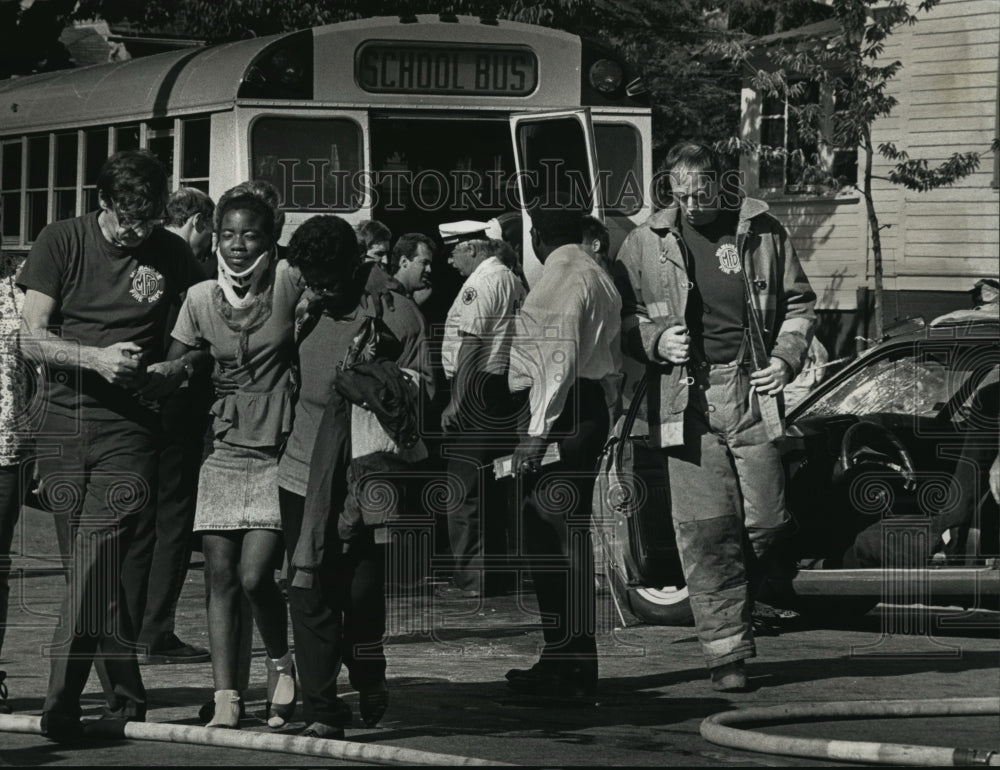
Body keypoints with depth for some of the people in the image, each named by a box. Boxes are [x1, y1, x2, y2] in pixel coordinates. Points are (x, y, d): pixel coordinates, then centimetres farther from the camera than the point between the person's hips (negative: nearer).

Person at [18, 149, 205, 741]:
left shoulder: (170, 254, 4)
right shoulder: (61, 242, 2)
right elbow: (31, 336, -2)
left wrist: (178, 366, -6)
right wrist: (95, 358, -18)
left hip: (128, 430, -2)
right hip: (64, 424, 2)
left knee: (94, 564, -16)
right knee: (88, 572, 7)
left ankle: (62, 703, -17)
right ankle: (127, 702, 17)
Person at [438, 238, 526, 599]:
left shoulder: (481, 281, -11)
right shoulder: (514, 282, 16)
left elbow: (470, 345, -18)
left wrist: (456, 402, -18)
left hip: (478, 393, -9)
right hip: (507, 393, 9)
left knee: (464, 488, -7)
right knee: (492, 490, 15)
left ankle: (470, 576, -7)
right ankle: (495, 567, 20)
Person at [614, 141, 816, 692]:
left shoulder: (761, 230, 8)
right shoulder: (647, 242, 6)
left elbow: (799, 303, 15)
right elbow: (620, 314, 12)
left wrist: (786, 358, 0)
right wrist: (656, 340, -7)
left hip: (752, 389, 1)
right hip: (686, 399, -1)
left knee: (766, 520, -2)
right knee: (704, 529, -6)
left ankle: (742, 601, 27)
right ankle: (726, 651, -2)